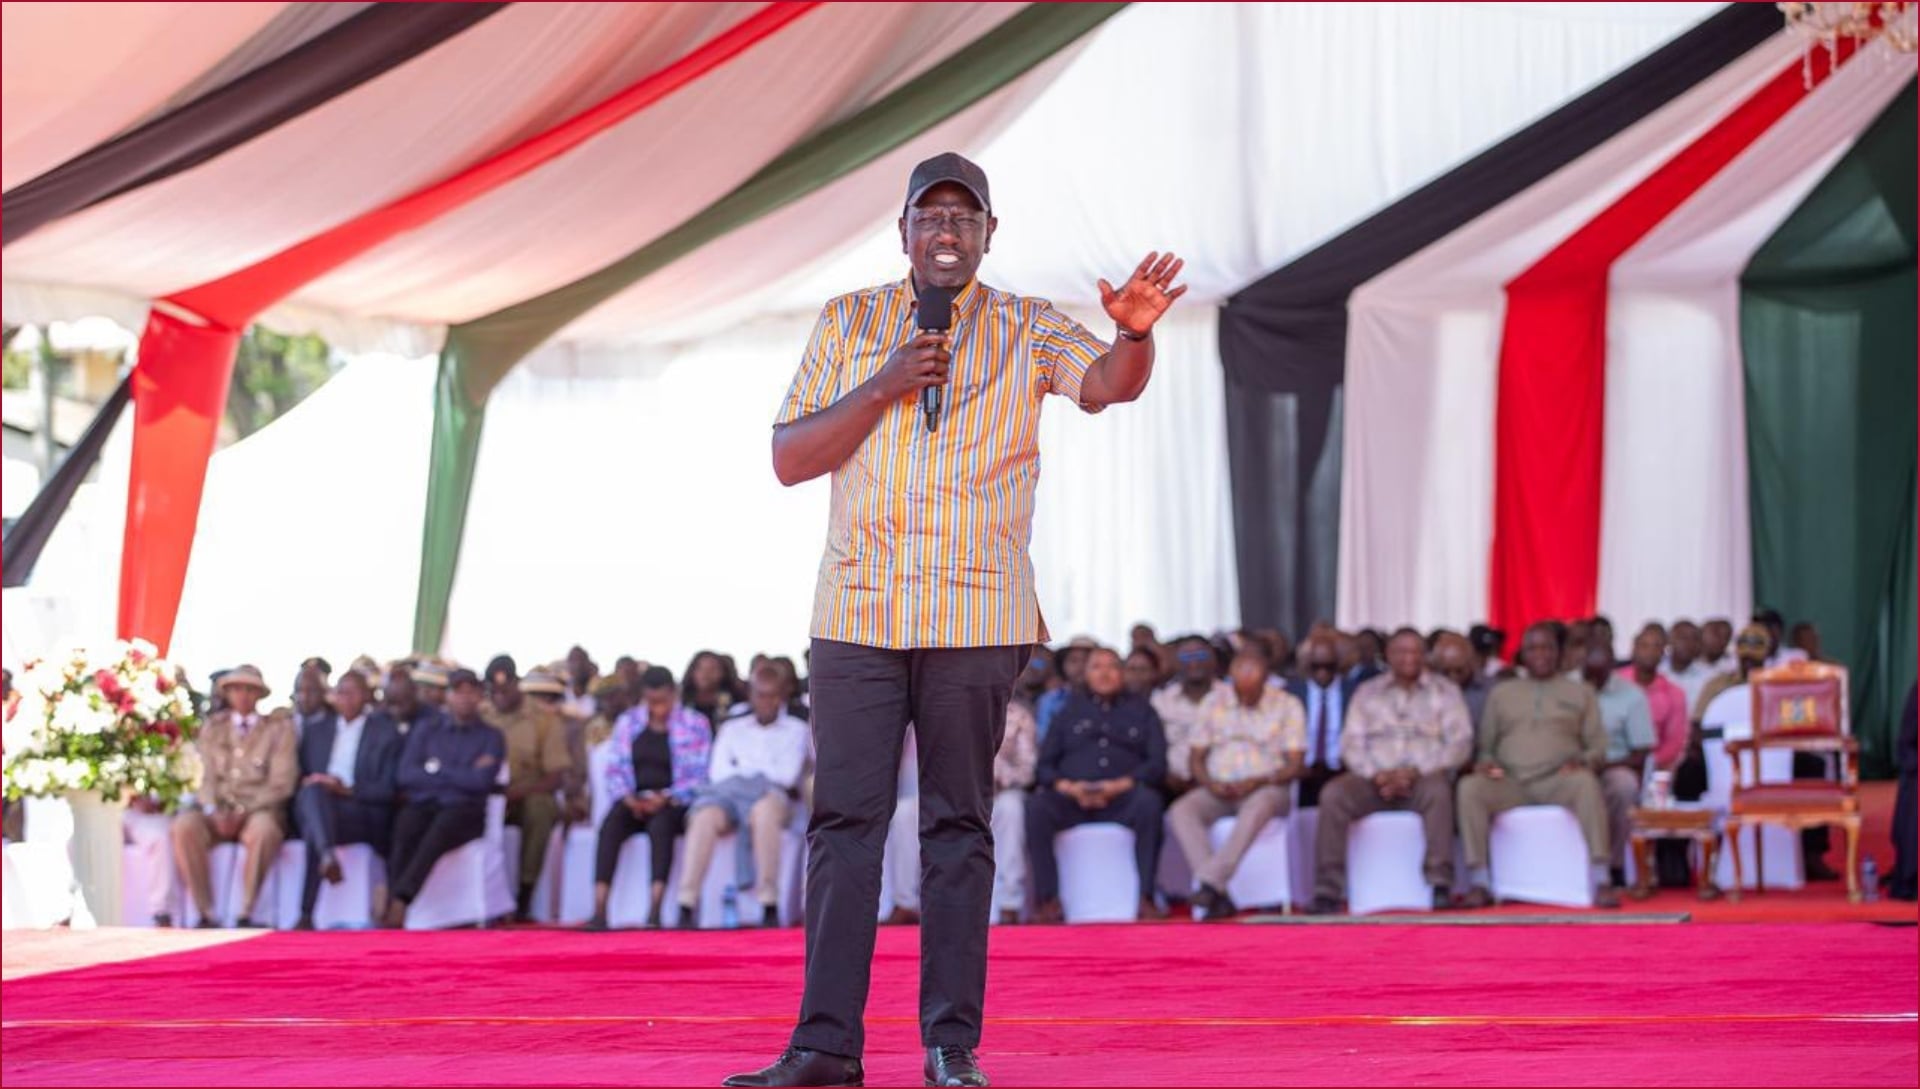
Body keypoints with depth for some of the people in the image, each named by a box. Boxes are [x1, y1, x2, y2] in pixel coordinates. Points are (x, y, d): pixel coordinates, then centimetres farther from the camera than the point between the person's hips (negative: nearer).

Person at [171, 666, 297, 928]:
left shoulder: (279, 727, 8)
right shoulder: (213, 728, 18)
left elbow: (281, 783, -1)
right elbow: (207, 777, 10)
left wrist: (242, 812, -12)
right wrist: (213, 811, -11)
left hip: (260, 810, -3)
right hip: (219, 811, 3)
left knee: (263, 830, -39)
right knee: (184, 826, -30)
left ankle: (246, 915, -30)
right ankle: (206, 914, -26)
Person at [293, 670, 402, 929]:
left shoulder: (386, 733, 11)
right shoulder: (317, 731, 26)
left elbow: (388, 790, 2)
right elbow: (301, 776, 24)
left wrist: (347, 790, -14)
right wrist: (311, 785, -2)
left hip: (364, 814, -3)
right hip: (314, 805, 3)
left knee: (313, 829, -39)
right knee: (313, 790, -39)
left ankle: (306, 914, -49)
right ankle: (327, 857, -66)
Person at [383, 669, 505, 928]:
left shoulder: (491, 737, 13)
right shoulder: (426, 730, 19)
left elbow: (482, 781, -4)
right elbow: (405, 776, 3)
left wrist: (438, 770, 1)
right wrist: (460, 775, 0)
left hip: (464, 811, -2)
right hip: (422, 806, 2)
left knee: (442, 827, -36)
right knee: (406, 827, -33)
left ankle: (400, 899, -48)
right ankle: (394, 913, -43)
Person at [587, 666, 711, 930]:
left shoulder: (695, 724, 4)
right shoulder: (627, 722, 14)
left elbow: (699, 776, -2)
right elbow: (616, 769, 10)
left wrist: (665, 799, -15)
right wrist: (628, 798, -9)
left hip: (674, 803, -3)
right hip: (634, 801, 3)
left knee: (660, 823, -37)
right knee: (611, 823, -31)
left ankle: (654, 912, -44)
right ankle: (599, 910, -40)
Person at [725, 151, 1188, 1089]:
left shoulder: (1027, 331, 6)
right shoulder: (849, 324, 11)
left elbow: (1108, 383, -14)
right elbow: (789, 459, 5)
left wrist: (1134, 335, -37)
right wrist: (885, 388, -8)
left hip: (976, 616, -2)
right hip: (856, 612, 2)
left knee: (959, 825, 1)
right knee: (843, 820, 0)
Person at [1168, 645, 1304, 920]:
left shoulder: (1286, 705, 3)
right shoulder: (1214, 702, 10)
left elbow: (1295, 764, -1)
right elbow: (1195, 757, 9)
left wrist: (1258, 781, -17)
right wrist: (1210, 783, -12)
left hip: (1265, 787, -3)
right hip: (1218, 789, 3)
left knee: (1259, 806, -40)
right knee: (1180, 811, -30)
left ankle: (1208, 881, -45)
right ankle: (1217, 894, -39)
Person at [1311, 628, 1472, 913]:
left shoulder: (1445, 691, 12)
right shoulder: (1367, 693, 16)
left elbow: (1460, 743, 1)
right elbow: (1351, 743, 7)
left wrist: (1415, 772, -13)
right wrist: (1377, 775, -12)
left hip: (1424, 776, -2)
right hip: (1374, 779, 2)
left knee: (1437, 790, -37)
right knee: (1333, 794, -28)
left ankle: (1441, 886, -37)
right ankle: (1327, 892, -30)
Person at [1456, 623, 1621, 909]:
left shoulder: (1579, 693, 18)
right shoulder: (1502, 693, 22)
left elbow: (1598, 746, 12)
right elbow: (1485, 743, 20)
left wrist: (1583, 760, -11)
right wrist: (1485, 761, -4)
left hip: (1558, 782, -1)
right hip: (1510, 784, 1)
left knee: (1587, 782, -36)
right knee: (1468, 787, -30)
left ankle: (1602, 881, -38)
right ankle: (1479, 884, -30)